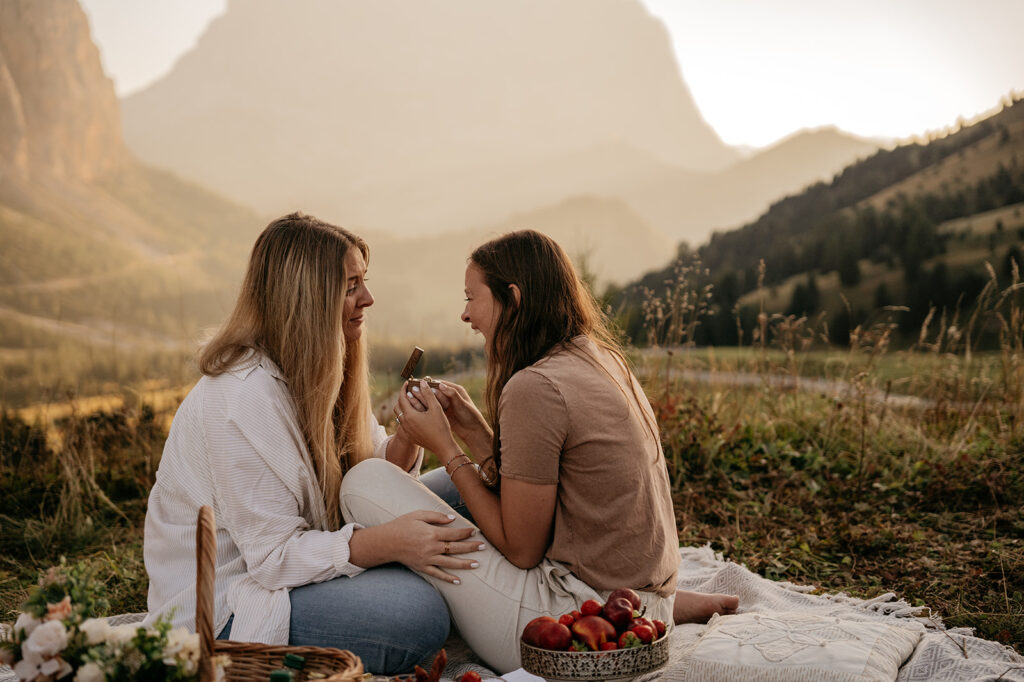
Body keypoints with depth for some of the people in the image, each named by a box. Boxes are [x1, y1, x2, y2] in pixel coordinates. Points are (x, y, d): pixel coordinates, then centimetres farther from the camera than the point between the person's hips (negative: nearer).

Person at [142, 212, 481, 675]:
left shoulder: (316, 372, 4)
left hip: (282, 556, 10)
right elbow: (274, 555, -26)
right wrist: (388, 542, -37)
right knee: (417, 615, -28)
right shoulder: (242, 400, -26)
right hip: (219, 608, -9)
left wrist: (408, 438, -16)